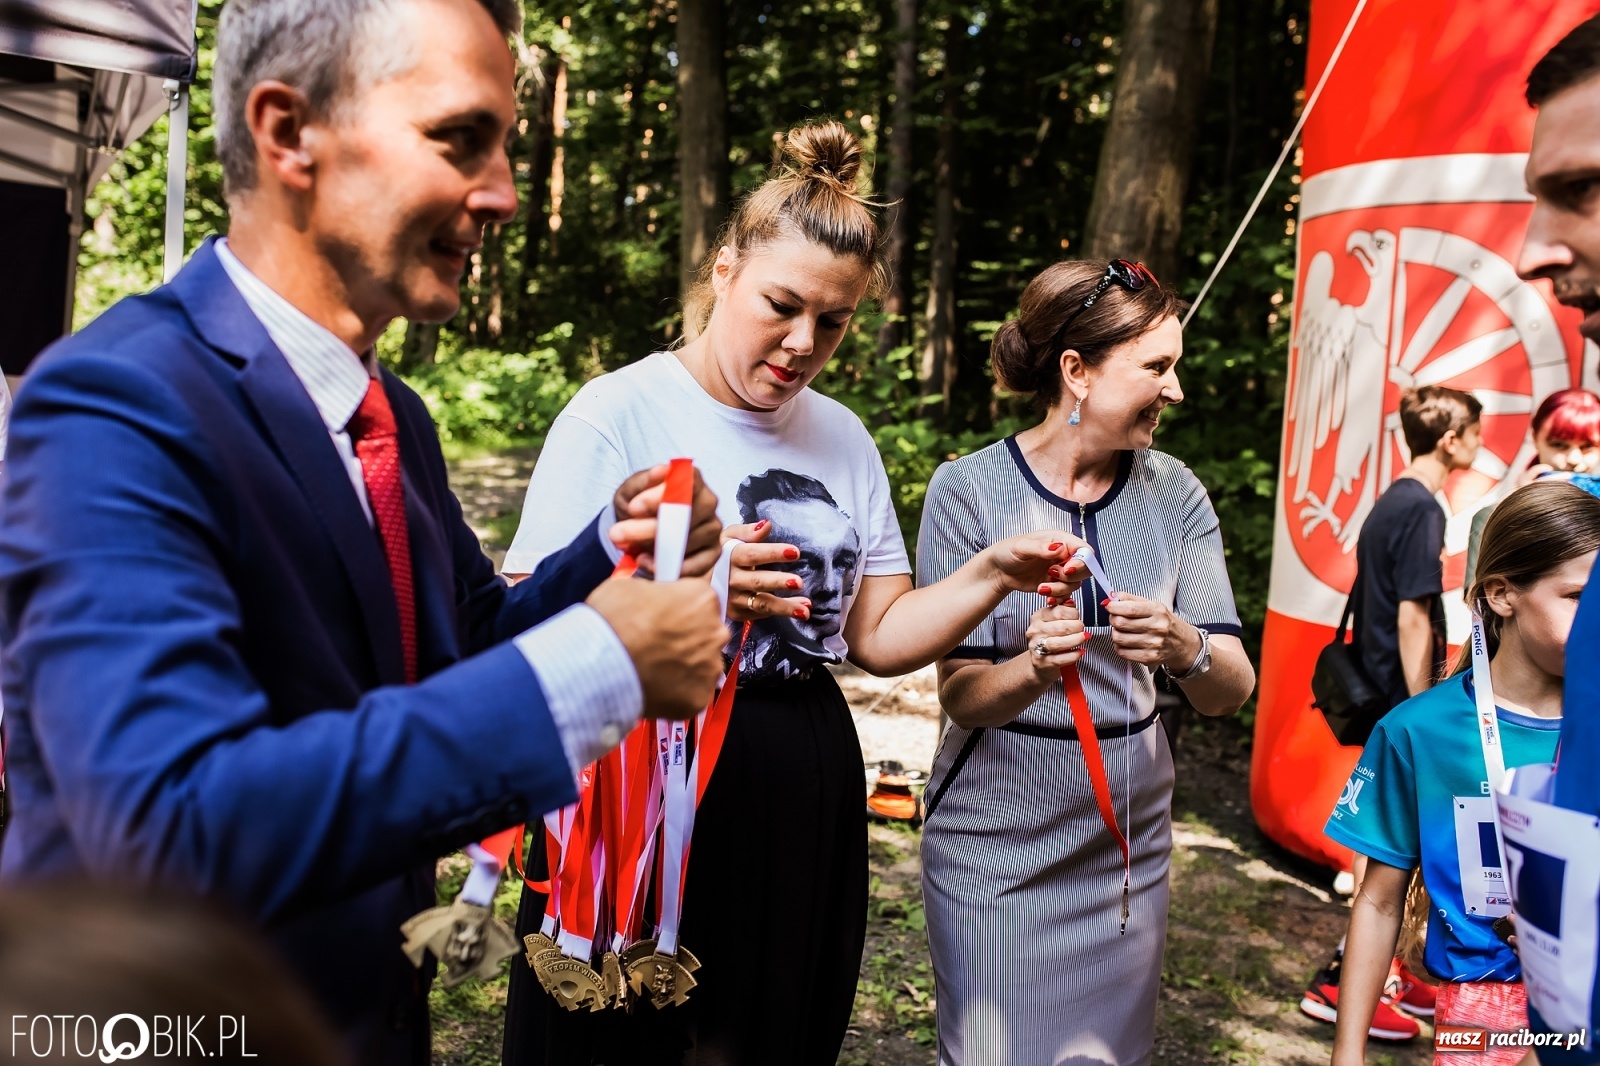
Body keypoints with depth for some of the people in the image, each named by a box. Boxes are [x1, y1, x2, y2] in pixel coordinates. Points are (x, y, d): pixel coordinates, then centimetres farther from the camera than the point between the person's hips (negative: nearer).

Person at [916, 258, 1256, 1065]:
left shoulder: (1174, 495, -3)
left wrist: (1186, 649, -30)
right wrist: (1034, 669, -35)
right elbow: (962, 696, -14)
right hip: (995, 841, -3)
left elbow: (1231, 693, -8)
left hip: (1129, 840, 4)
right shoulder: (968, 492, -13)